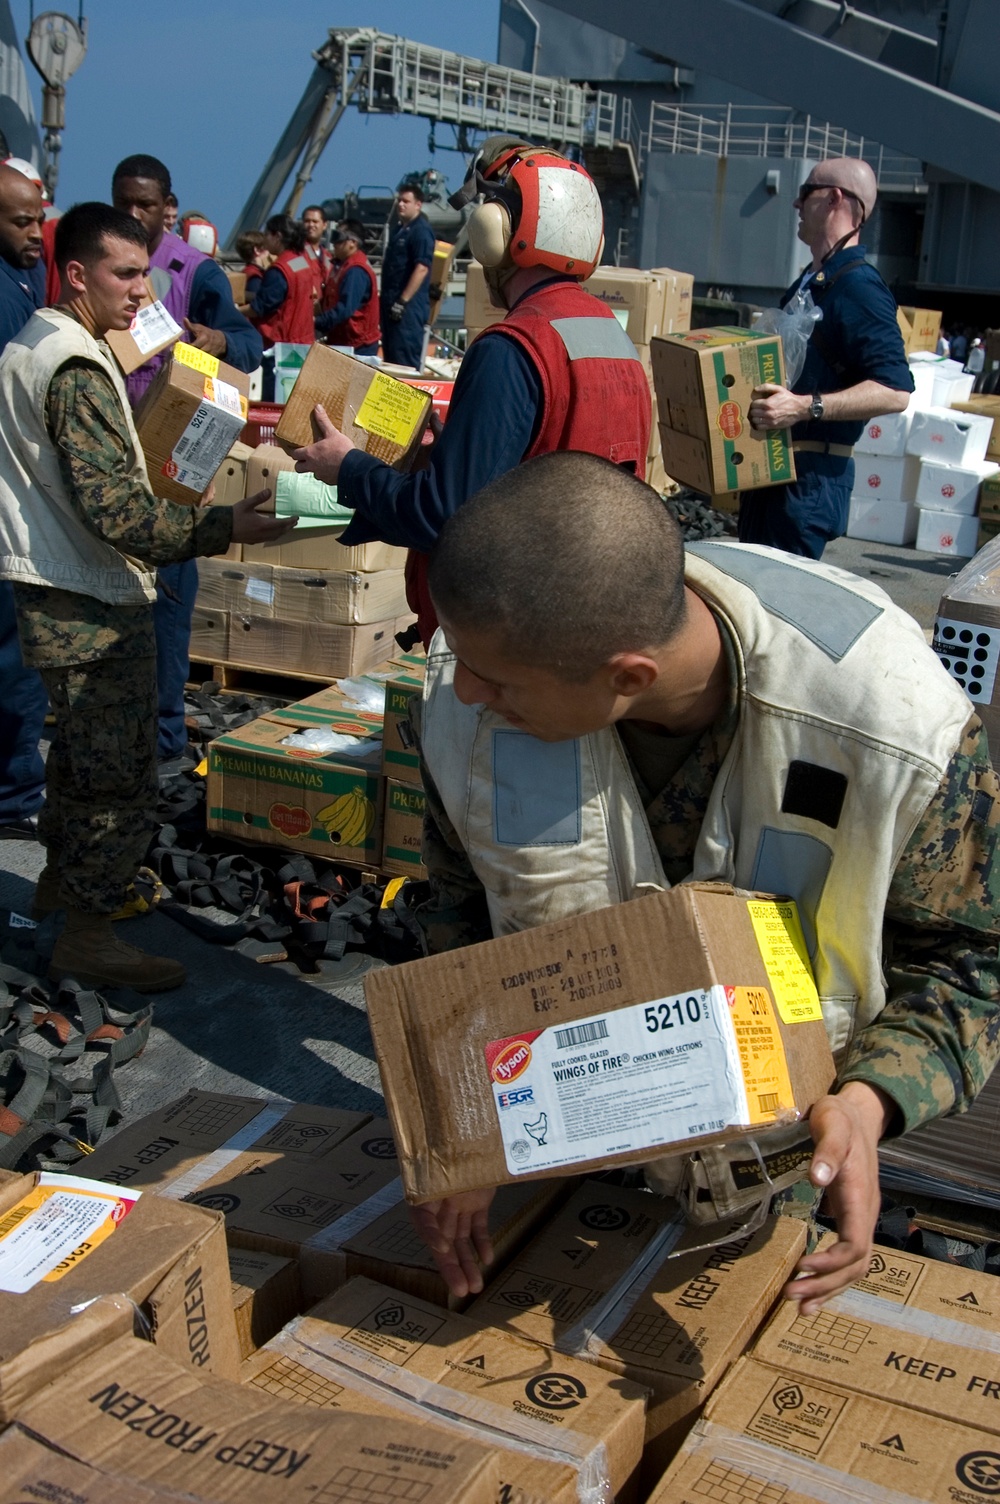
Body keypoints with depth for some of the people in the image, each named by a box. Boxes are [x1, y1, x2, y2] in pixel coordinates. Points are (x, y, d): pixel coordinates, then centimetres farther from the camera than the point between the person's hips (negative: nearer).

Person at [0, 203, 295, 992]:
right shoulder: (78, 372, -20)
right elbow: (119, 513, -28)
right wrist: (228, 527, -33)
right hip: (93, 607, -10)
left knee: (80, 749, 24)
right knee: (122, 774, -1)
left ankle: (63, 877, 40)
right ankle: (87, 935, 8)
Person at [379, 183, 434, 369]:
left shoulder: (421, 231, -11)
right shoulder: (400, 228, 19)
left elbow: (422, 268, -20)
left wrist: (403, 301, -23)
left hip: (409, 304, -10)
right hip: (392, 301, 10)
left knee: (405, 360, -12)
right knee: (390, 355, 12)